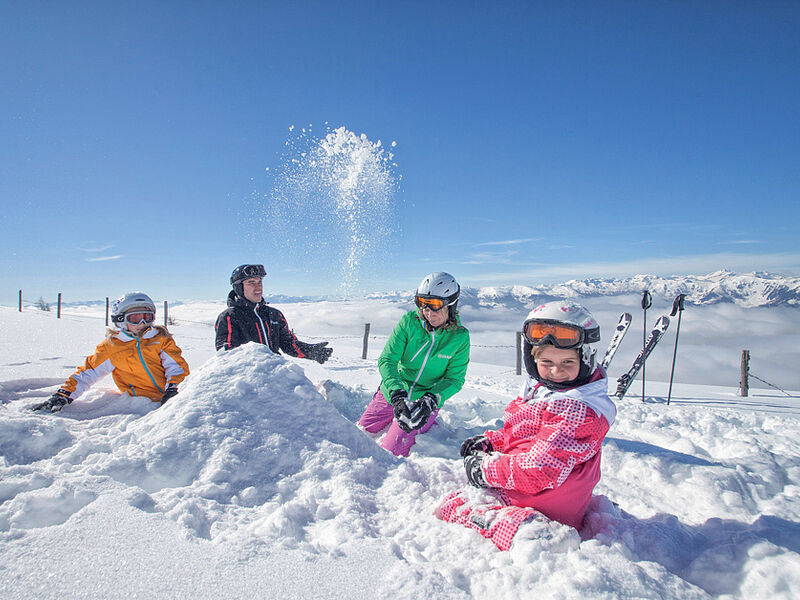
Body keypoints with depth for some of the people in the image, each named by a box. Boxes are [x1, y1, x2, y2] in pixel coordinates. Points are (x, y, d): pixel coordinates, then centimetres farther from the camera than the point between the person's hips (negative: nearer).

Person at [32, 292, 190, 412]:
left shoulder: (160, 338, 14)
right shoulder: (111, 347, 11)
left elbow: (177, 364, 7)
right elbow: (87, 373, 14)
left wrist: (172, 389, -11)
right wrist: (63, 396, 3)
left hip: (168, 397, 2)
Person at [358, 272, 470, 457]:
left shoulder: (460, 337, -13)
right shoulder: (409, 321, -15)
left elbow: (454, 379, -9)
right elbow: (386, 360, -18)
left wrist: (431, 399, -28)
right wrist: (397, 395, -34)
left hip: (425, 401, -2)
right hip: (392, 394, 2)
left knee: (391, 453, -9)